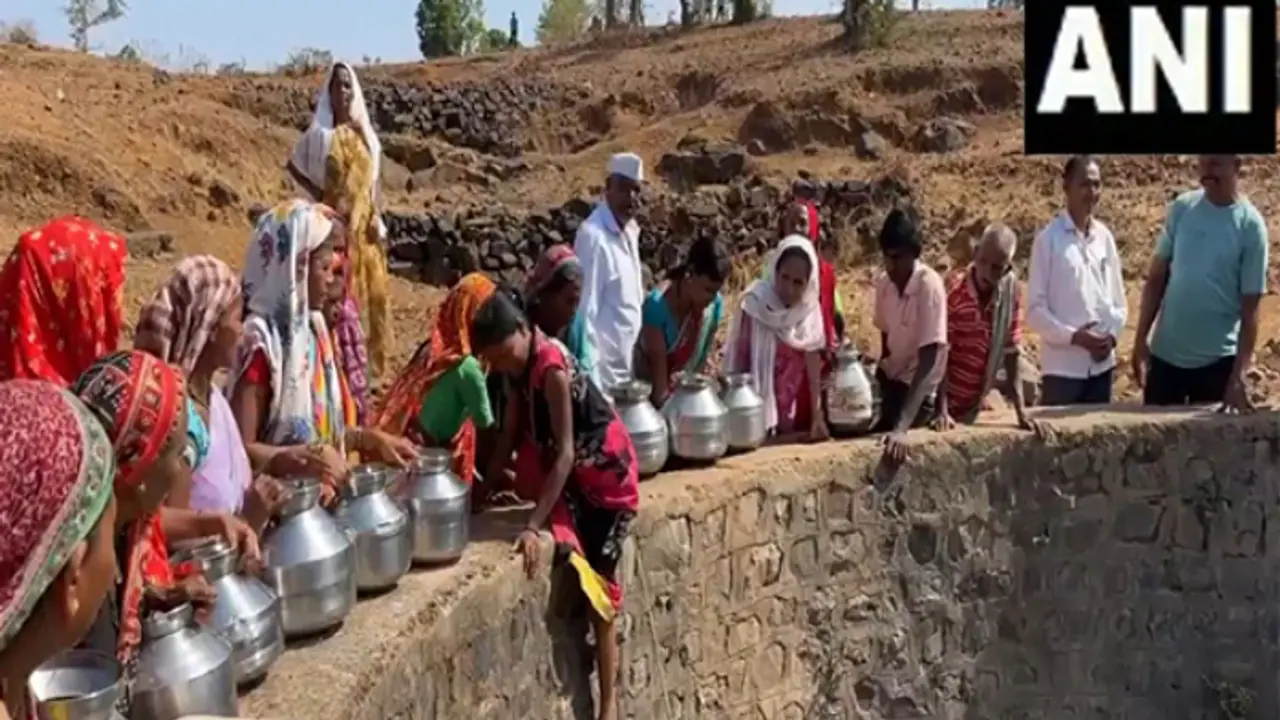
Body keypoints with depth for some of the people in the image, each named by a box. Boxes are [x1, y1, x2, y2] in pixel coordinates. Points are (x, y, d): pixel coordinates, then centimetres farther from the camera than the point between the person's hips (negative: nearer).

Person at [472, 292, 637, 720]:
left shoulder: (551, 367, -28)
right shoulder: (521, 367, -3)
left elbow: (565, 453, -32)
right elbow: (511, 435, 2)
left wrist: (533, 525, -36)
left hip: (605, 473, -8)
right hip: (572, 474, 8)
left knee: (598, 588, -3)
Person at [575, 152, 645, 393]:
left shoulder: (630, 229, 10)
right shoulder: (594, 236, -17)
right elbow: (586, 310, -19)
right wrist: (591, 378, -20)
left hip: (624, 362, 9)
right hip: (603, 364, -9)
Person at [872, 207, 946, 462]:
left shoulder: (929, 287, -23)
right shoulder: (884, 284, -4)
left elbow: (927, 362, -28)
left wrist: (902, 426, -37)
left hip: (918, 390, -6)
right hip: (891, 380, 6)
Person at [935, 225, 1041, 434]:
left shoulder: (1010, 289, -6)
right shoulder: (954, 292, -18)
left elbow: (1012, 351, -1)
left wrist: (1021, 411, -7)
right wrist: (942, 411, -26)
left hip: (972, 408, 4)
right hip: (945, 405, -4)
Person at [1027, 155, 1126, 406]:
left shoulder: (1104, 237, 7)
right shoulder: (1048, 238, -7)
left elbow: (1118, 299, 12)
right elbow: (1035, 309, -9)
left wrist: (1112, 334, -5)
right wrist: (1073, 336, -17)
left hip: (1101, 364, 5)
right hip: (1062, 366, -5)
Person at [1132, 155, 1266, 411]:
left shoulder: (1250, 225, -8)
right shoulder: (1181, 208, 0)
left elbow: (1250, 309, -8)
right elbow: (1156, 278, 7)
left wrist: (1238, 377, -14)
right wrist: (1141, 339, 0)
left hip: (1218, 359, -2)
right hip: (1165, 353, 3)